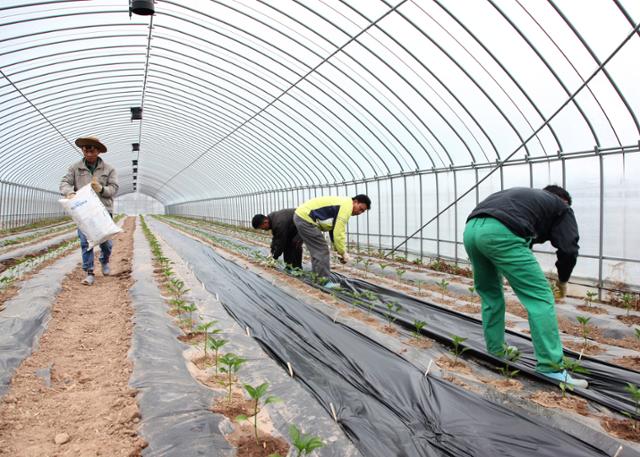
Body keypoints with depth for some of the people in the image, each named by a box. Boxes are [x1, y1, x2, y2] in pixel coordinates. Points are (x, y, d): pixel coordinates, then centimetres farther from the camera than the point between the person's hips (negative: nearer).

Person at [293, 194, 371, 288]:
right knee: (322, 251, -5)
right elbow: (338, 232, -19)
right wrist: (343, 253, -9)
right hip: (305, 218, -11)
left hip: (301, 215, 11)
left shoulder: (343, 204, 18)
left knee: (316, 250, 18)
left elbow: (334, 229, 21)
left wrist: (338, 250, 18)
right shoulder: (346, 207, -15)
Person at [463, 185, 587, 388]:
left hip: (471, 229, 7)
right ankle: (551, 369, 3)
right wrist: (563, 280, 30)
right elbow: (568, 248, 11)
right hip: (500, 233, -7)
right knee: (540, 299, 2)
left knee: (490, 295, 25)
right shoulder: (561, 207, 25)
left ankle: (495, 353, 33)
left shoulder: (525, 195, 41)